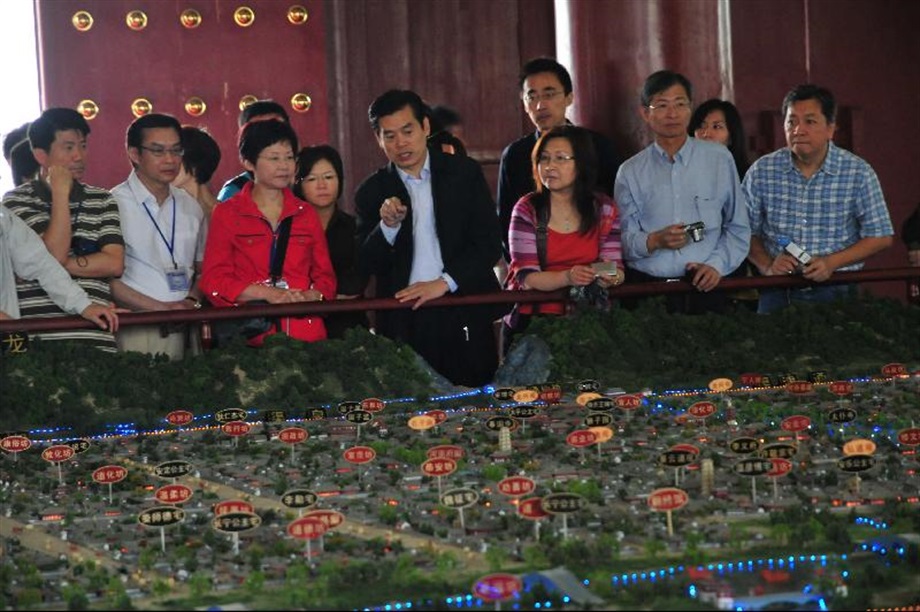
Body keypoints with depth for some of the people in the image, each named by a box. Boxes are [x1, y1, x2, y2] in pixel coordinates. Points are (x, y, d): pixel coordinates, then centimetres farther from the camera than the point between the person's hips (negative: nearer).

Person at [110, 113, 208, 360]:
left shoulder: (190, 207, 15)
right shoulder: (114, 204, -5)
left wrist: (192, 301, 0)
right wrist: (161, 308, -12)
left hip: (184, 331, 5)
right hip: (135, 332, -5)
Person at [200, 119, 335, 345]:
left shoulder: (306, 214, 15)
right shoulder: (227, 214, 6)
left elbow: (325, 277, 15)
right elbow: (213, 280, -1)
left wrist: (310, 296, -8)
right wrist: (267, 293, -13)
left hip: (305, 333, 2)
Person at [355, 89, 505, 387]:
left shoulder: (465, 173, 5)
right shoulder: (372, 192, 7)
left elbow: (490, 243, 0)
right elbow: (366, 265, 3)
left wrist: (444, 283, -11)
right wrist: (388, 227, -15)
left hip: (465, 317, 0)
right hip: (404, 323, 0)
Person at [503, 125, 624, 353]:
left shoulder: (604, 208, 7)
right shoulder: (528, 210, 1)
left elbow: (616, 268, 5)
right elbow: (526, 277, -7)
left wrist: (611, 278, -18)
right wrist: (568, 277, -24)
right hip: (531, 322, -1)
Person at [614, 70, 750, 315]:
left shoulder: (720, 159, 9)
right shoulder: (630, 172, 8)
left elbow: (738, 228, 11)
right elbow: (622, 240, 4)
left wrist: (717, 264, -3)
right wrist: (654, 241, -13)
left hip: (704, 286, 0)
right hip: (647, 290, 0)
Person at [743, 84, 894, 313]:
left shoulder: (858, 172, -1)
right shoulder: (761, 172, 2)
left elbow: (880, 237, 1)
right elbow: (746, 232, 7)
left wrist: (832, 262, -11)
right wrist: (767, 265, -11)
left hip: (835, 293, -1)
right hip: (777, 294, 1)